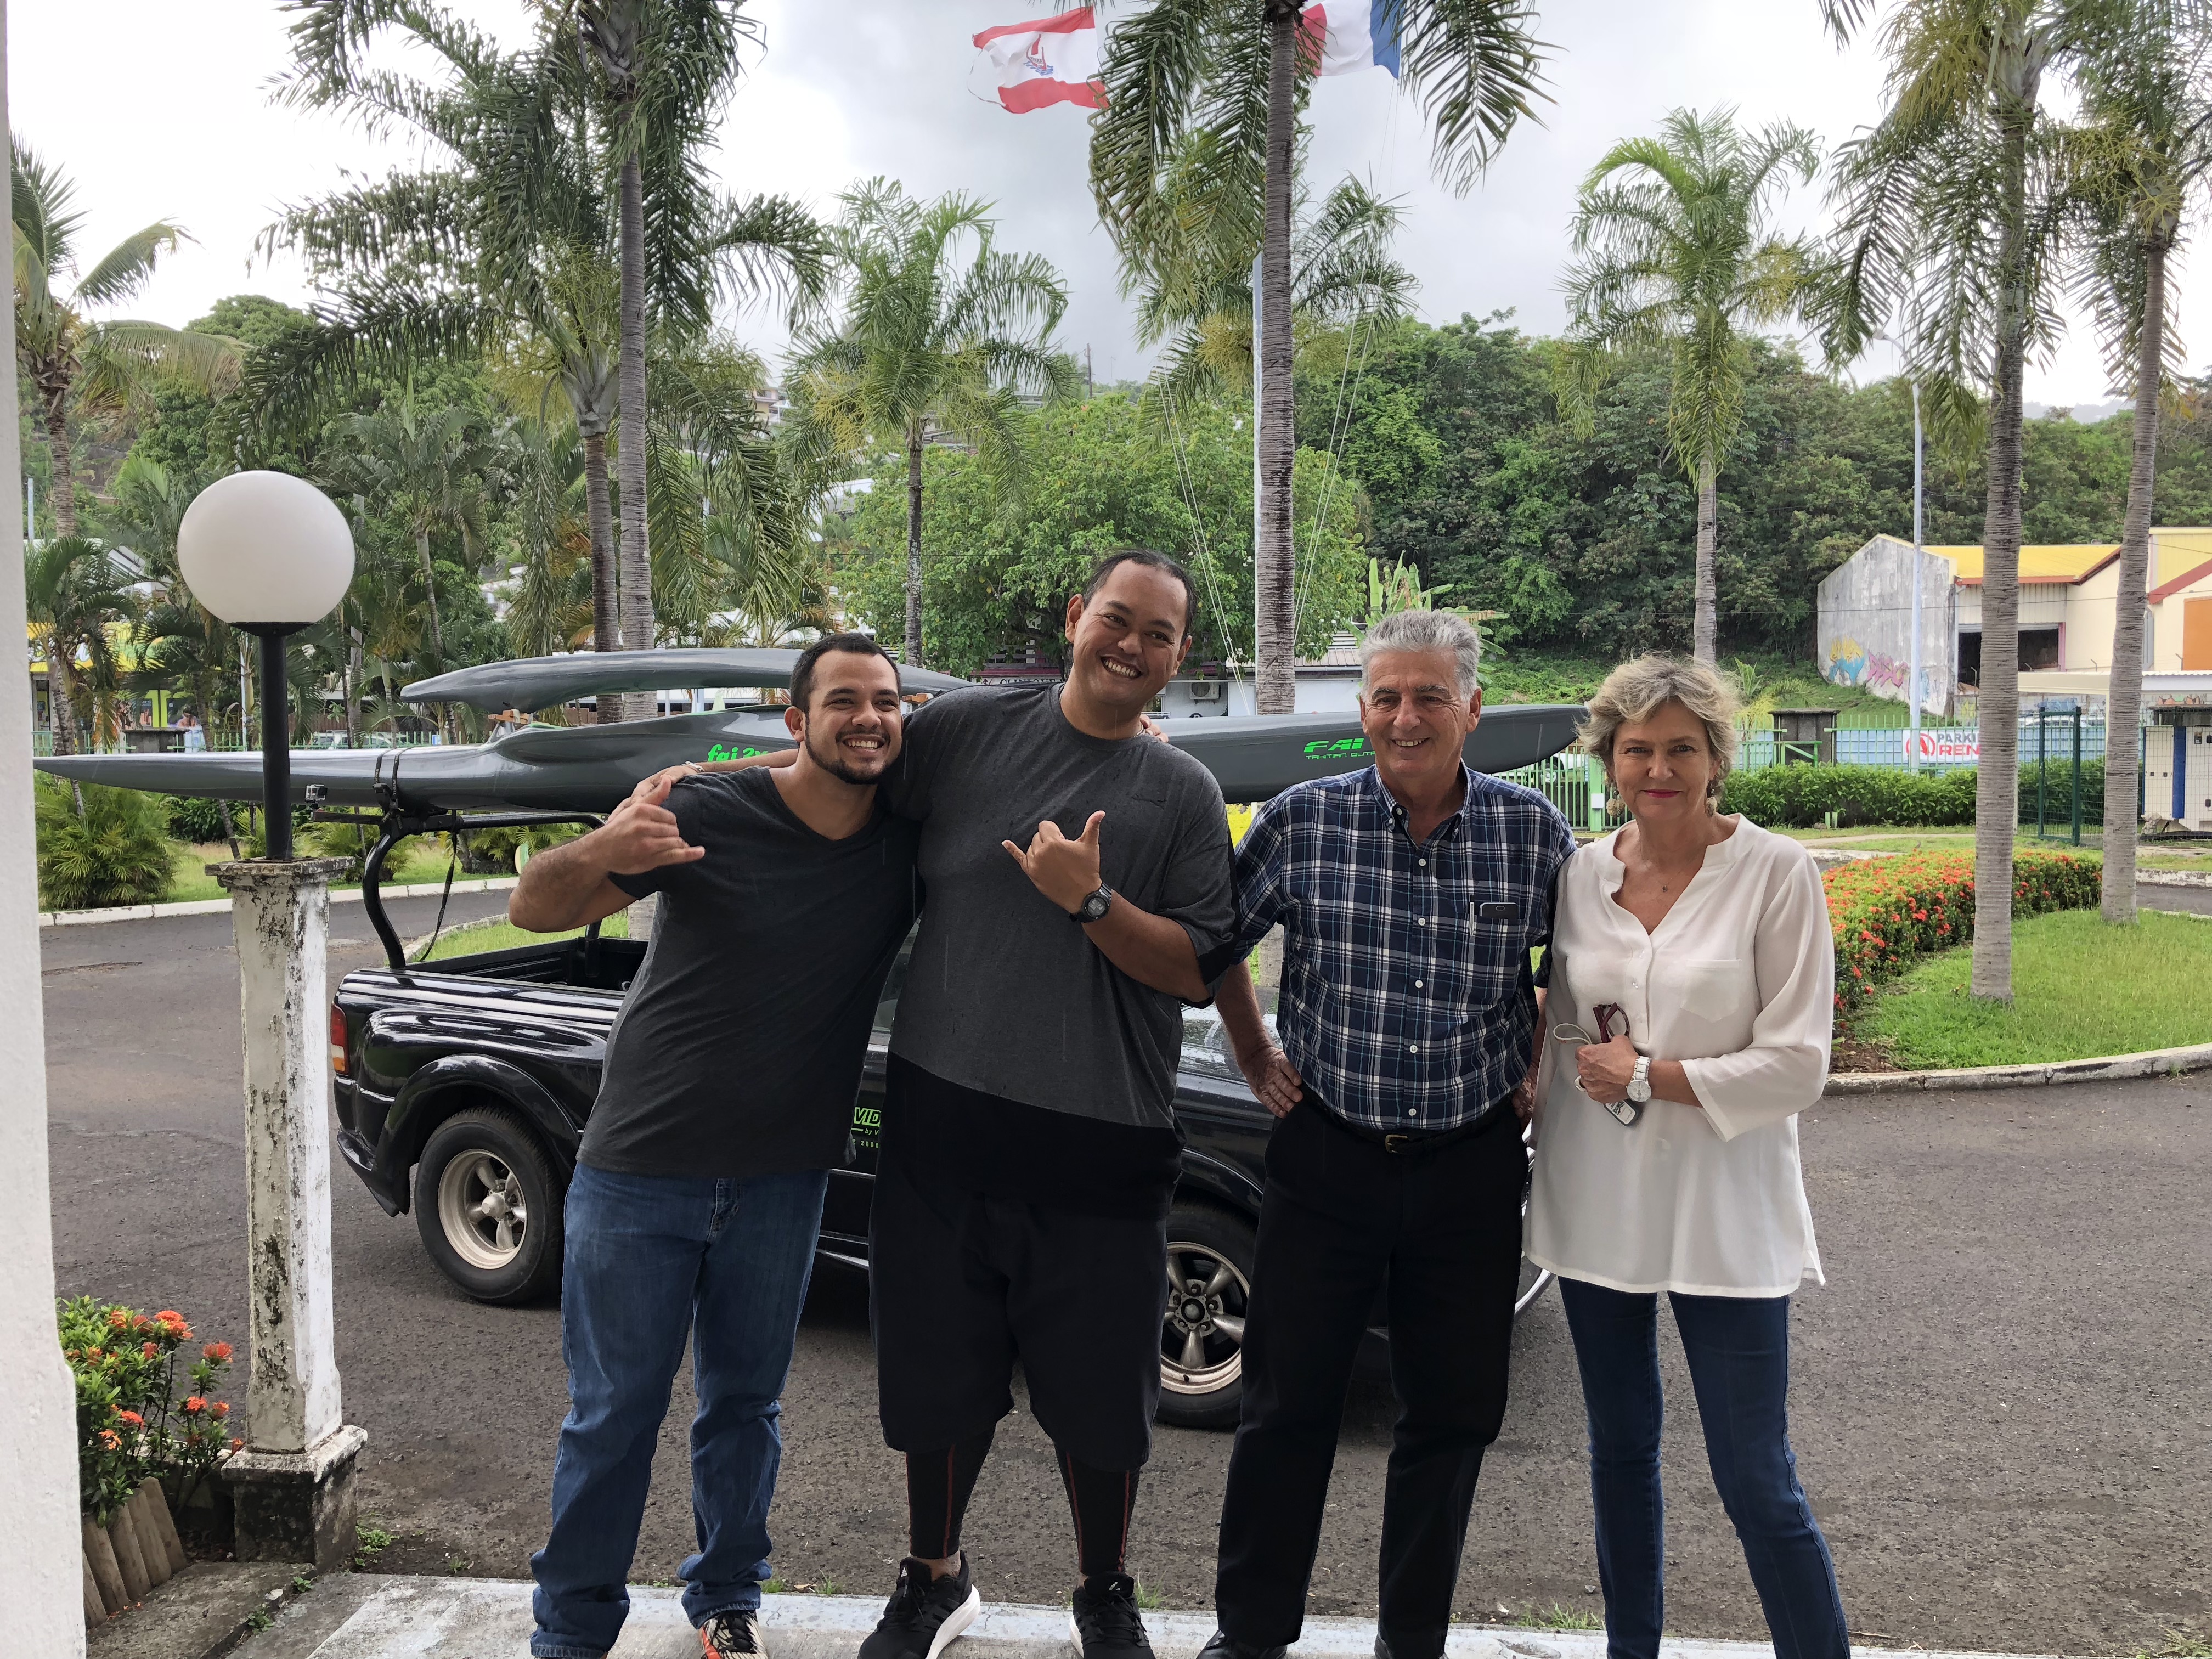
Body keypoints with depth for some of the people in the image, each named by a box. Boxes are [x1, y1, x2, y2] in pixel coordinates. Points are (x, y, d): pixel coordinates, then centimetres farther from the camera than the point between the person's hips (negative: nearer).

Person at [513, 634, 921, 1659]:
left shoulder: (912, 851, -5)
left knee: (744, 1405, 16)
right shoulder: (709, 817, -14)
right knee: (613, 1415, 7)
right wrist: (599, 854, -37)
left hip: (781, 1184, 3)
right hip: (638, 1171, -2)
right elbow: (532, 909, -12)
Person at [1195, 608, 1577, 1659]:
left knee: (1453, 1415, 11)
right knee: (1287, 1407, 7)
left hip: (1473, 1168, 1)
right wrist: (1258, 1065, 7)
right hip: (1326, 1157, -1)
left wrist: (1542, 1079, 7)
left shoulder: (1535, 832, -4)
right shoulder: (1302, 822, -6)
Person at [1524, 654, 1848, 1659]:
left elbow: (1796, 1066, -12)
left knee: (1755, 1481, -1)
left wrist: (1647, 1076, -12)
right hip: (1597, 1200, 4)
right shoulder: (1581, 873, 3)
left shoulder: (1777, 874, -9)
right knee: (1620, 1451, 17)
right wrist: (1534, 1144, 12)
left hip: (1723, 1209, -4)